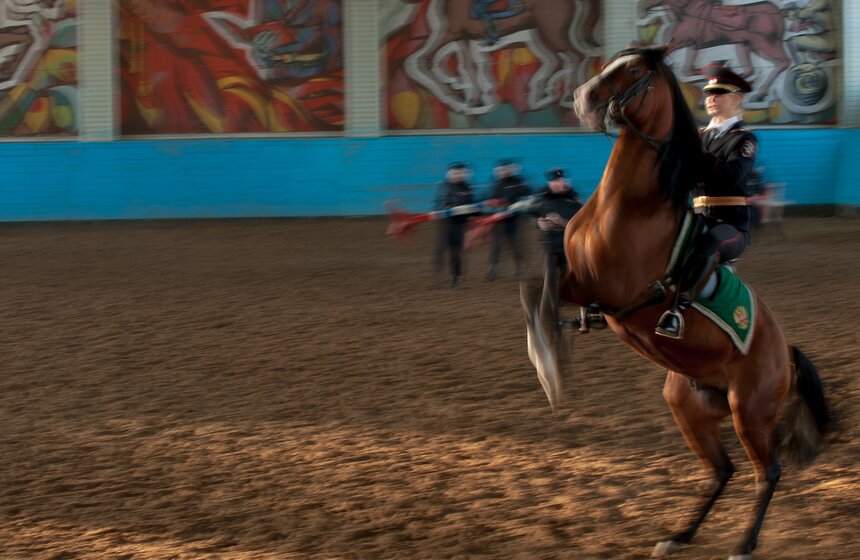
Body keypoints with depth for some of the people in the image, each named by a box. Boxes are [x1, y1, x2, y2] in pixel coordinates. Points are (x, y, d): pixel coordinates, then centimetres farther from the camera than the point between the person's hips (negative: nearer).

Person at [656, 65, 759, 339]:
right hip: (698, 221, 7)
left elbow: (731, 174, -19)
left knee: (705, 246, -40)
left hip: (731, 224, -7)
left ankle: (677, 308, -46)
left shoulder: (744, 139, 1)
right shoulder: (700, 136, 21)